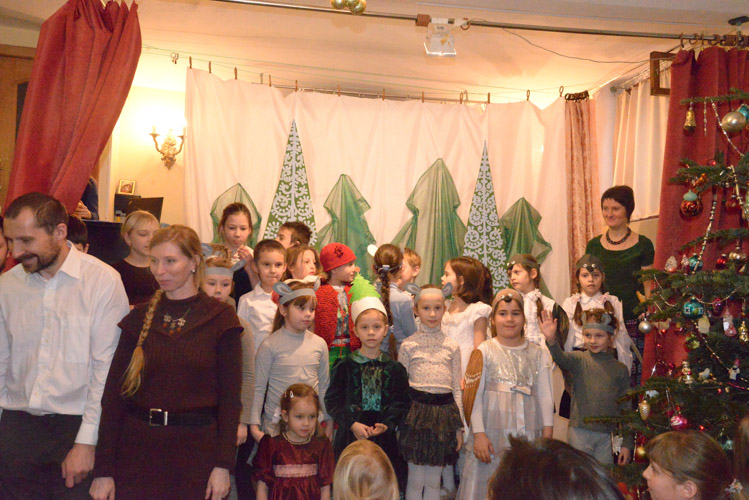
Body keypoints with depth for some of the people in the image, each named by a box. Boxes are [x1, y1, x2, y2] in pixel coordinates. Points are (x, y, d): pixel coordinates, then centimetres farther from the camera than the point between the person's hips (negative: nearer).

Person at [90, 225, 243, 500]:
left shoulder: (220, 318, -4)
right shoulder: (139, 318, 3)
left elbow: (230, 396, -5)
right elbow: (113, 392, 1)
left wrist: (223, 466, -10)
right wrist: (103, 470, -3)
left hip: (196, 450, -2)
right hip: (138, 450, 2)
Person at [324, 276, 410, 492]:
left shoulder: (394, 368, 5)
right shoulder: (345, 366, 1)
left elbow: (402, 402, 2)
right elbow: (332, 400, -2)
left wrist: (387, 424, -13)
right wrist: (352, 423, -13)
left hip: (384, 437, 1)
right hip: (350, 436, -1)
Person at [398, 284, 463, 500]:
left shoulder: (452, 346, 7)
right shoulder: (408, 345, 1)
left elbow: (457, 388, 9)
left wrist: (459, 426, 8)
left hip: (444, 411, 2)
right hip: (416, 409, -2)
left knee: (433, 481, 9)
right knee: (416, 480, 2)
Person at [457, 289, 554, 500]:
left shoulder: (539, 354, 9)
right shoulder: (484, 352, 2)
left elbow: (545, 397, 6)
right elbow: (474, 396, -1)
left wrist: (547, 437, -1)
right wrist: (478, 433, -8)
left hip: (528, 435, 2)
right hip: (492, 434, -2)